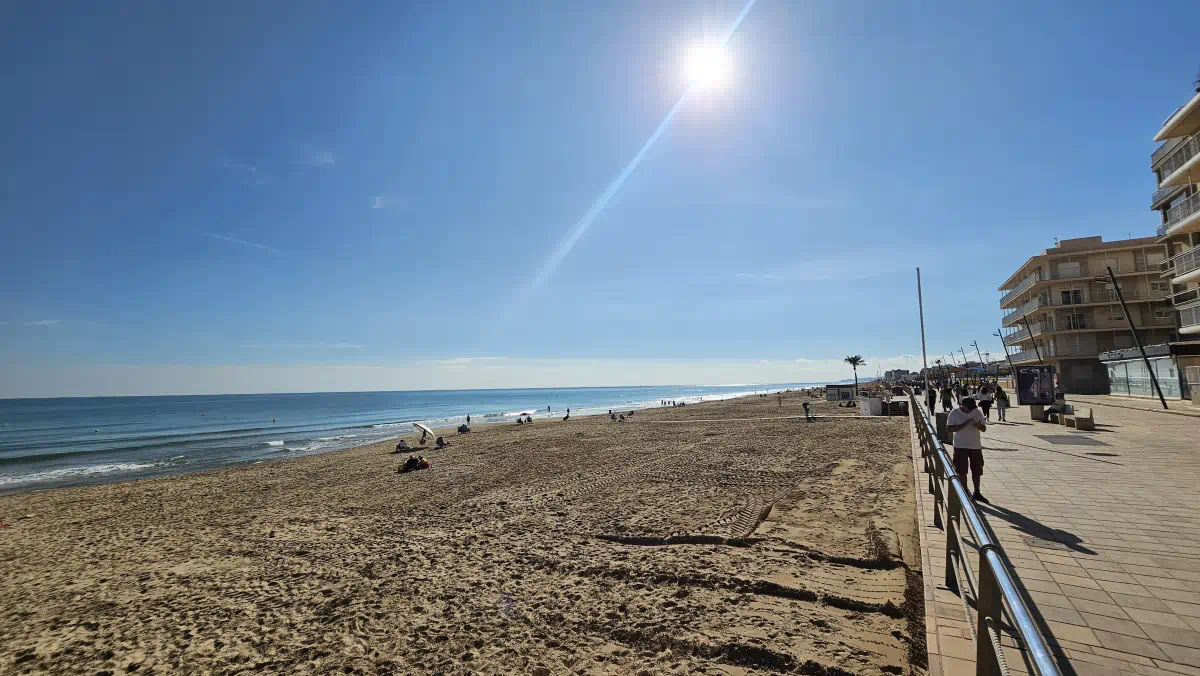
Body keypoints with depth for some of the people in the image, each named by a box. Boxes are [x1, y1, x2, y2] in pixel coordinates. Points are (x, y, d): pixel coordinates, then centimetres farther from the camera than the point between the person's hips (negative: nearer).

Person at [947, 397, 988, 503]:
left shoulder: (978, 412, 1)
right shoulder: (954, 413, -8)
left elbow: (984, 429, 6)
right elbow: (950, 428, -14)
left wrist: (978, 425, -17)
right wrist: (965, 424, -23)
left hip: (976, 445, 3)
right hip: (960, 446, -3)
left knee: (977, 470, 11)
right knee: (962, 471, 1)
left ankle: (977, 493, 25)